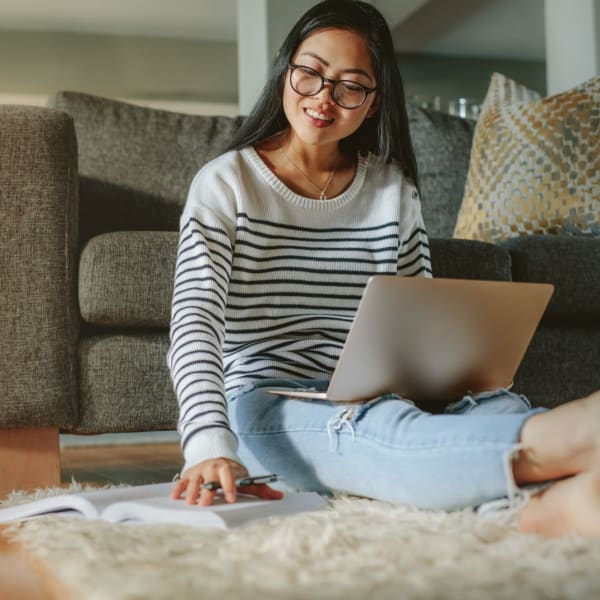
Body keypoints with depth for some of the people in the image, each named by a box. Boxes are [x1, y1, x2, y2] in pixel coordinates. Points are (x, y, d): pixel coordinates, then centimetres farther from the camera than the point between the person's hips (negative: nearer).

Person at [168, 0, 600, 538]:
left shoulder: (395, 189, 14)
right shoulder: (226, 184, 2)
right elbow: (195, 321, -12)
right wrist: (210, 447, -29)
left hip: (374, 401, 4)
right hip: (264, 408, -3)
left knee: (501, 405, -30)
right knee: (388, 429, -38)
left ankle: (556, 502, -62)